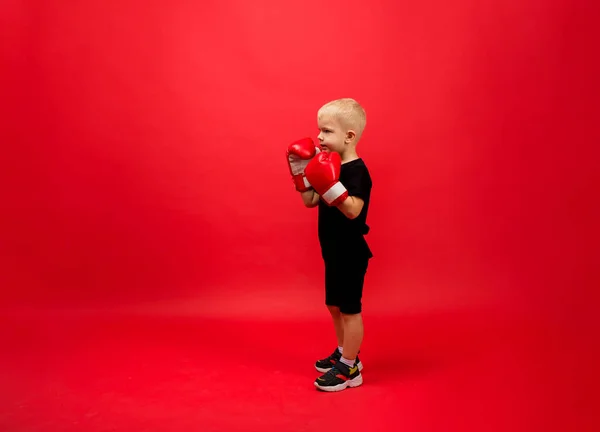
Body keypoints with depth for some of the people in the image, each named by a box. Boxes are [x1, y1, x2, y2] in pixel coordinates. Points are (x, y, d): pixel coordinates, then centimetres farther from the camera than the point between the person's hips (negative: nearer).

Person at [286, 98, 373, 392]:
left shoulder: (356, 171, -21)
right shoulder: (331, 167, 7)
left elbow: (353, 211, -34)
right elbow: (310, 201, 8)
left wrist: (331, 185, -41)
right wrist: (301, 171, 1)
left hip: (350, 253, -10)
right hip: (334, 251, 10)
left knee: (349, 309, 1)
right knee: (334, 305, 20)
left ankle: (350, 369, 14)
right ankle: (344, 354, 37)